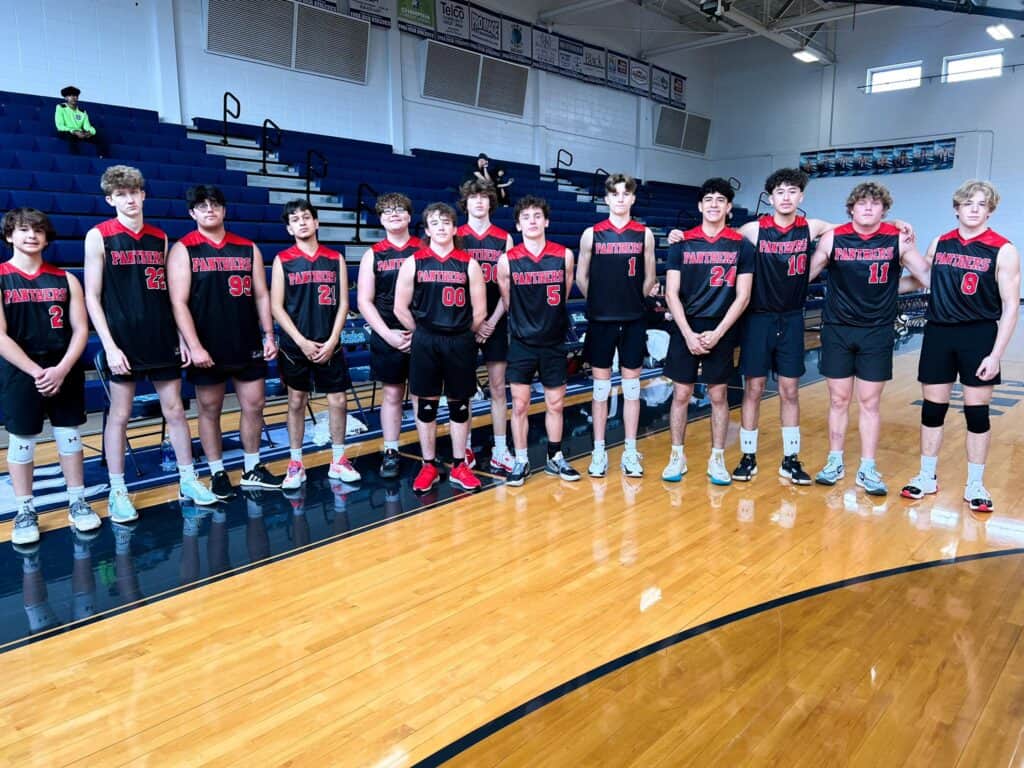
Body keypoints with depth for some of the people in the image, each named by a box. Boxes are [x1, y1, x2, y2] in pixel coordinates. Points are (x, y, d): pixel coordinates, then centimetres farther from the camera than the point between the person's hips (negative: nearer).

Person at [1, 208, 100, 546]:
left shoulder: (65, 279, 5)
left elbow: (80, 330, 1)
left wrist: (62, 369, -13)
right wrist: (36, 371, -16)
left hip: (65, 373, 2)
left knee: (69, 438, 9)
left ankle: (78, 502, 21)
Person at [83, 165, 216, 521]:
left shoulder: (159, 238, 9)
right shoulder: (98, 237, -2)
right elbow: (92, 297, -5)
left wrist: (182, 337, 7)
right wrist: (109, 346, -13)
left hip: (162, 339, 4)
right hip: (124, 343, -3)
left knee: (175, 410, 9)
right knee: (119, 415, 4)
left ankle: (188, 480, 19)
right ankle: (117, 492, 14)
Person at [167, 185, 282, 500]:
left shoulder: (248, 248, 8)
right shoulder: (183, 250, -3)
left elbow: (262, 295, 9)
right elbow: (178, 302, -9)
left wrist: (268, 335, 1)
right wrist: (194, 346, -17)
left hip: (247, 345, 3)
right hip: (208, 348, -3)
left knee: (254, 405, 8)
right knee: (210, 410, 7)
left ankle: (252, 469, 23)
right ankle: (217, 473, 19)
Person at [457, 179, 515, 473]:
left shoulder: (504, 238, 6)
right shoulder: (455, 237, 1)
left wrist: (493, 320, -7)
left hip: (495, 322, 1)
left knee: (498, 385, 4)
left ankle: (500, 451, 10)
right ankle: (465, 449, 16)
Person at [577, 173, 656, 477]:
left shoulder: (644, 233, 4)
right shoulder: (592, 233, 2)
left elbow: (649, 277, 9)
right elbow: (581, 276, 7)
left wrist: (632, 301, 9)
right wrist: (601, 301, 7)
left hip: (634, 320, 1)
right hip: (600, 319, -1)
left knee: (631, 387, 6)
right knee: (601, 387, 5)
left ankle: (631, 453, 15)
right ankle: (599, 452, 14)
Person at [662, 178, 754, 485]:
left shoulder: (742, 245, 1)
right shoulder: (682, 243, 1)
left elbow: (742, 296, -2)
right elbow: (671, 293, -1)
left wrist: (717, 333, -11)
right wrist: (688, 333, -10)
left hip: (721, 331, 0)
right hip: (686, 329, 0)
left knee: (719, 395, 6)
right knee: (681, 394, 5)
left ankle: (717, 459, 19)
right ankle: (677, 457, 18)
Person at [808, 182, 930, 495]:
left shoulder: (898, 240, -3)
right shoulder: (833, 238, -3)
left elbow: (929, 278, 3)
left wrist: (893, 287, -8)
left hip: (877, 332, 0)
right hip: (837, 330, 0)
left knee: (870, 402, 5)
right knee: (838, 400, 7)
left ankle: (868, 469, 15)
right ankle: (835, 463, 20)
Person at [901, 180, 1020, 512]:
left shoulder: (1003, 250, -6)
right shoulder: (939, 244, 5)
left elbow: (1010, 306, -8)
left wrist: (996, 354, -13)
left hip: (978, 336, -3)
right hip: (938, 333, 3)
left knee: (977, 412, 3)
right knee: (932, 408, 8)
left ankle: (975, 484, 17)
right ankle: (927, 477, 22)